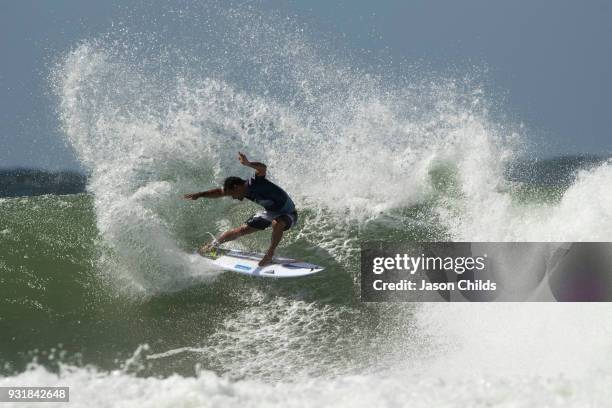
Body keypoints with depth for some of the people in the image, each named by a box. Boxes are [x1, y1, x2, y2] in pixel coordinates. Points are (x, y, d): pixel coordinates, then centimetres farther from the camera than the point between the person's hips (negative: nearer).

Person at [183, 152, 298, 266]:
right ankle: (212, 244, 28)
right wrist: (199, 195, 1)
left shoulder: (255, 183, -31)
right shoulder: (246, 191, -8)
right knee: (241, 230, 9)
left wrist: (247, 164, -71)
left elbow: (262, 168, -53)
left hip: (288, 214, -8)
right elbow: (220, 192, 3)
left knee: (277, 224, -41)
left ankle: (270, 254, -26)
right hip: (270, 212, 8)